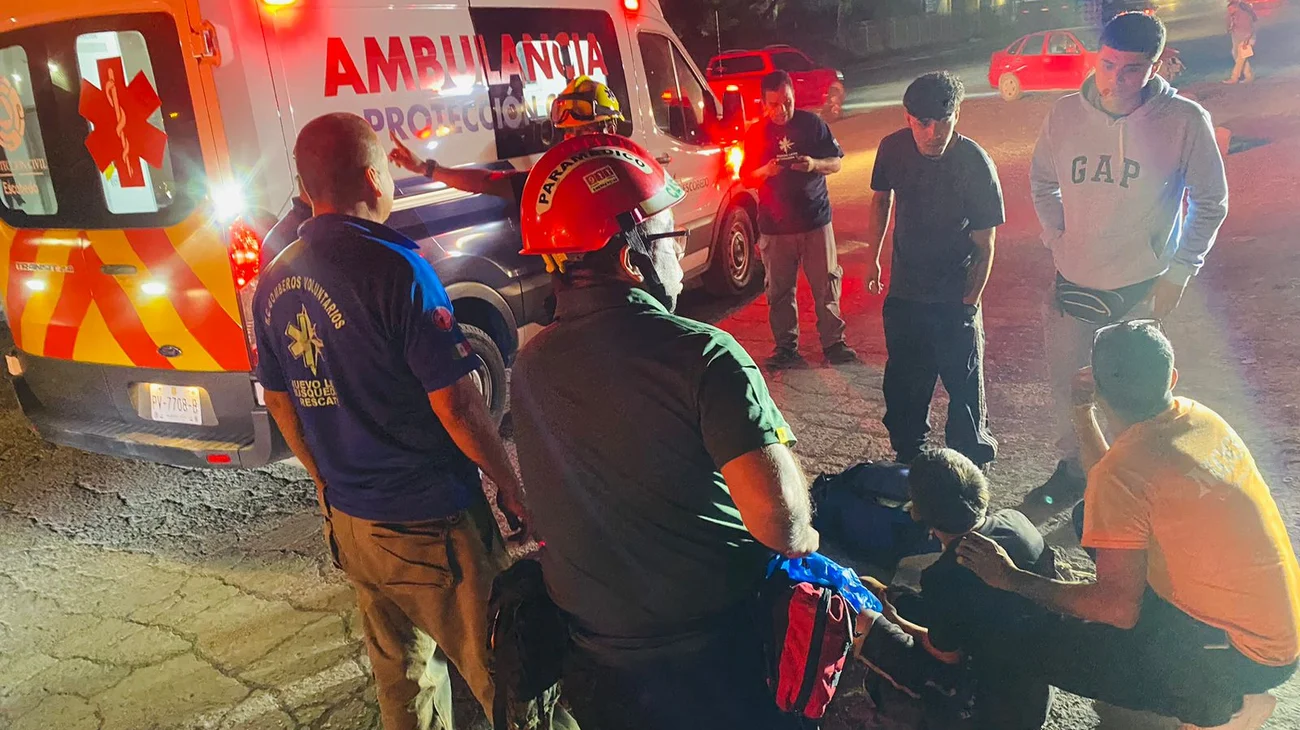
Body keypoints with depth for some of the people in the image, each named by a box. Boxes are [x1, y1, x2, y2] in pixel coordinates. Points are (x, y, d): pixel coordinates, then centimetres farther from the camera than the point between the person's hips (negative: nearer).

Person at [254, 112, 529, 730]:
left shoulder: (274, 280, 3)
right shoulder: (394, 268, -20)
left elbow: (280, 402, 12)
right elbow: (456, 405, -20)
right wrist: (511, 487, -7)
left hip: (350, 519, 8)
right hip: (432, 523, -7)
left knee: (400, 674, 22)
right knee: (498, 671, 8)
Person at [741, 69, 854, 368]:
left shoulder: (812, 123, 1)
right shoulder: (756, 133, 4)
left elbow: (836, 163, 4)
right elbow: (746, 178, 7)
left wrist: (814, 164, -17)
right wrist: (766, 171, -15)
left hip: (815, 219, -1)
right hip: (774, 225, 1)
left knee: (827, 284, 2)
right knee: (779, 289, 5)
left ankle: (833, 342, 14)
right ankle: (786, 346, 18)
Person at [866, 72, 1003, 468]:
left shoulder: (976, 164, -17)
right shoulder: (893, 148, -7)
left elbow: (984, 246, -12)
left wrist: (969, 303, -14)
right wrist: (874, 256, 12)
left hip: (955, 299, -3)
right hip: (904, 292, 4)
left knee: (964, 385, 4)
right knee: (903, 384, 14)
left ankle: (970, 463, 23)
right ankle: (907, 456, 34)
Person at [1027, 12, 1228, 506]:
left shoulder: (1185, 121, -13)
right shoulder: (1066, 115, -6)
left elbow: (1211, 203, -1)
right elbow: (1042, 184, 12)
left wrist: (1179, 271, -5)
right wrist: (1057, 239, 2)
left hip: (1142, 289, -3)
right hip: (1073, 284, 3)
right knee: (1068, 386, 16)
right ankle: (1072, 471, 38)